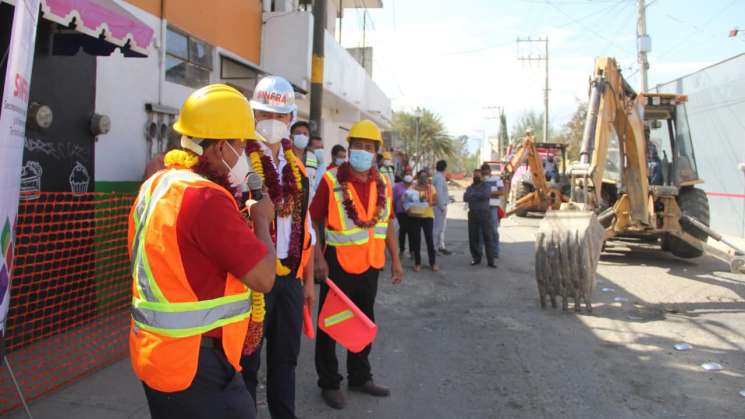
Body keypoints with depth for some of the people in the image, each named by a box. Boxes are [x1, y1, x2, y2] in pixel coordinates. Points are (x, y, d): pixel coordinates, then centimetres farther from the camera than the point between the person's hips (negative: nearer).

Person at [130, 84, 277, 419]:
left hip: (155, 350, 9)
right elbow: (264, 278, -22)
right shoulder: (206, 198, -24)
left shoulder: (155, 185, 5)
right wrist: (262, 219, -7)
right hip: (195, 363, -9)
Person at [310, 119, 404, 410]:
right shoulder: (331, 180, -13)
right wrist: (318, 258, -17)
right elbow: (313, 220, -10)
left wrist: (395, 260, 10)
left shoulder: (382, 184, 3)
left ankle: (360, 377, 37)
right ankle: (329, 383, 25)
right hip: (339, 264, -5)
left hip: (370, 265, 5)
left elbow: (388, 223, 11)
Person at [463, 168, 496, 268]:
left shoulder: (486, 186, 5)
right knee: (473, 238, 4)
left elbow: (486, 195, -17)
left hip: (484, 214, -3)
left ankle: (490, 261, -3)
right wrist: (479, 196, -13)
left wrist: (473, 195, -8)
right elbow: (465, 198, -4)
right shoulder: (469, 188, 14)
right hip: (473, 214, 3)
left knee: (487, 238, -5)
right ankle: (476, 259, 16)